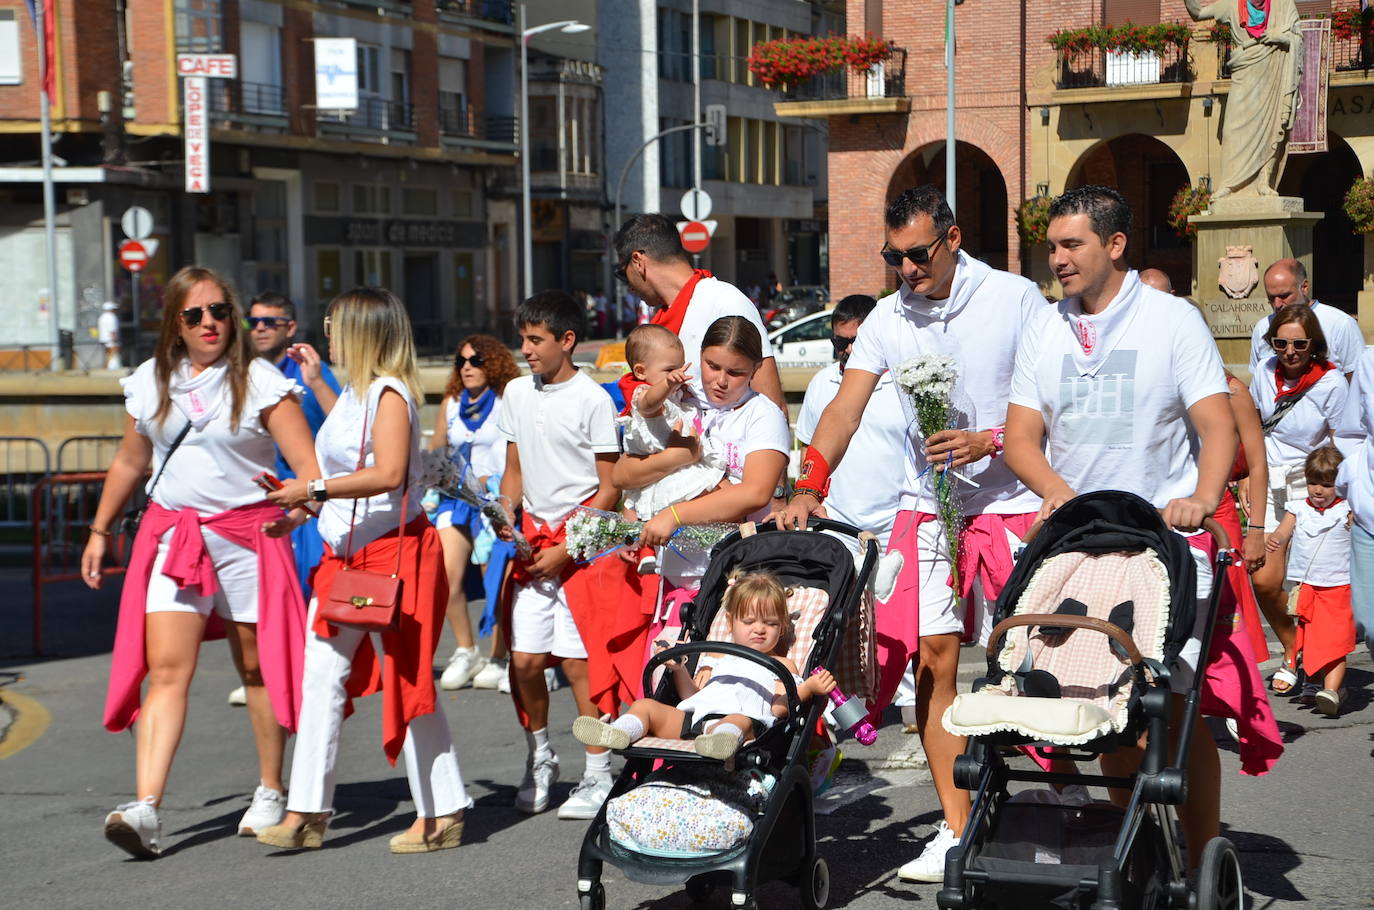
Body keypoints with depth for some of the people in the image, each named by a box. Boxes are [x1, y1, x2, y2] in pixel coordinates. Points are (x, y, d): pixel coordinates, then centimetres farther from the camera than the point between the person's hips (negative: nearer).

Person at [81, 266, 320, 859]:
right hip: (171, 536, 2)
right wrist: (100, 531, 24)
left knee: (257, 669, 7)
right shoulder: (150, 382, 9)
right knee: (166, 668, -10)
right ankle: (146, 810, -19)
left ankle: (271, 792, 24)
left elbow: (309, 466, -11)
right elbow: (129, 463, 22)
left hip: (247, 535, -2)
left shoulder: (260, 381, -4)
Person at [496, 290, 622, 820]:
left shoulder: (592, 400, -8)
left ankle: (598, 777, 5)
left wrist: (566, 549, -12)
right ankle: (539, 761, 23)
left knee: (578, 660, -6)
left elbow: (610, 488, -8)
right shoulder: (516, 393, 10)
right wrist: (506, 517, -1)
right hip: (533, 538, 5)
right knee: (523, 659, 2)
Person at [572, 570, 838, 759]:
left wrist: (809, 687, -9)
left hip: (744, 716, -5)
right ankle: (619, 732, -46)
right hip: (691, 715, 5)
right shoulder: (717, 656, 37)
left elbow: (779, 707, 7)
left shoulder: (781, 665, 26)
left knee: (739, 721, -41)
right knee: (646, 705, -15)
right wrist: (678, 670, 13)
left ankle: (722, 739, -76)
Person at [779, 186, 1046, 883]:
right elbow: (846, 407, -2)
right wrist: (809, 486, -15)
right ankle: (956, 827, 5)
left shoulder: (1015, 299, -4)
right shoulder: (889, 317, 6)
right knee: (932, 660, -1)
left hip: (1008, 503, -4)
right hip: (925, 507, 4)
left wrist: (990, 441, -17)